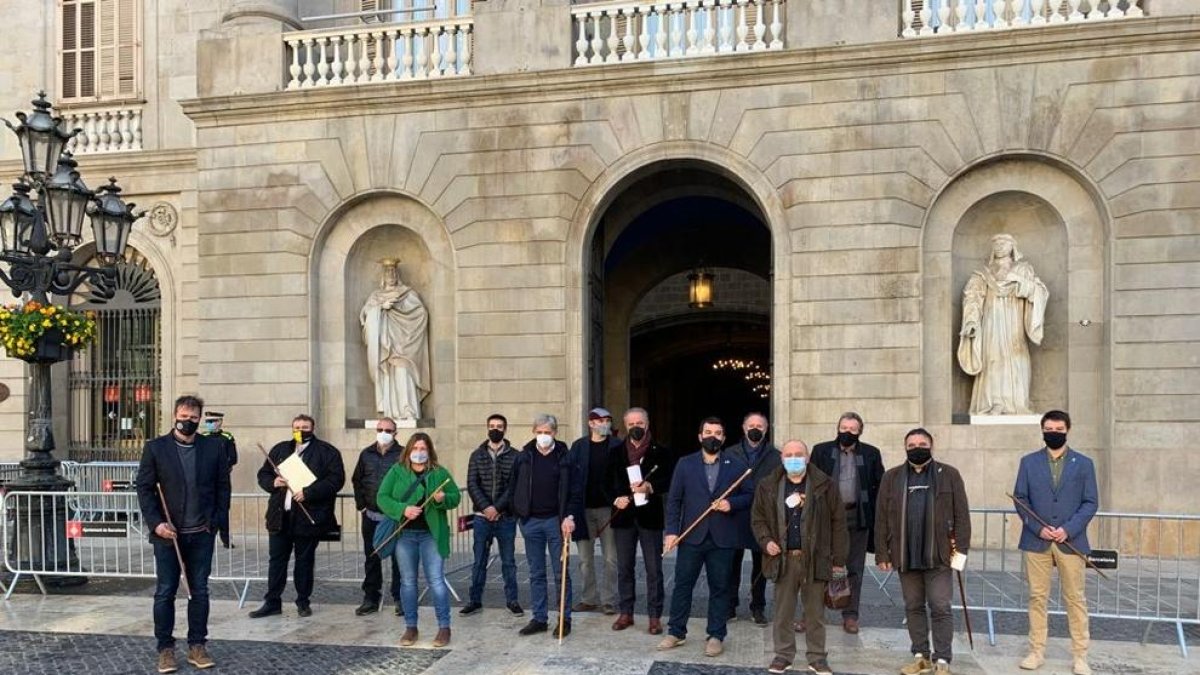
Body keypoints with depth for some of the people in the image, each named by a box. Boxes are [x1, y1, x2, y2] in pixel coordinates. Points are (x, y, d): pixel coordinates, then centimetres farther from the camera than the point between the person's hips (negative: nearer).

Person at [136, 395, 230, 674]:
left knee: (199, 592, 8)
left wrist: (217, 520, -3)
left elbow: (223, 486, 6)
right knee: (165, 593, 5)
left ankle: (197, 646, 19)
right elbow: (145, 488, -2)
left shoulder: (214, 447, 3)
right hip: (167, 533, -1)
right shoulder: (155, 448, -1)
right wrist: (156, 523, -12)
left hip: (202, 534, 1)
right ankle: (165, 649, 16)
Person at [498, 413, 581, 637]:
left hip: (556, 520, -3)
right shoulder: (524, 457, 4)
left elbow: (575, 491, -4)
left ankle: (565, 619, 13)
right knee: (536, 574, 11)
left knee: (561, 573, 3)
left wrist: (570, 516, -15)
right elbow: (513, 489, 9)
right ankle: (539, 618, 19)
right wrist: (497, 508, 1)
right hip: (530, 521, 3)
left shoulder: (565, 457, -3)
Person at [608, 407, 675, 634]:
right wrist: (616, 499, -8)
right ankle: (625, 613, 20)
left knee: (654, 569, 1)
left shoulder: (661, 452, 2)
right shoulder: (616, 453, 10)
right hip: (624, 515, 3)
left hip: (650, 516, -2)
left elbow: (669, 481, -4)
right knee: (624, 567, 9)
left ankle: (655, 616, 9)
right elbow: (607, 481, 9)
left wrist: (650, 487, -21)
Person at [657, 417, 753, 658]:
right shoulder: (685, 464, 4)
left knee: (719, 588, 7)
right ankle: (676, 632, 19)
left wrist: (731, 503, -14)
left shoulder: (736, 465, 4)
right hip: (692, 536, 0)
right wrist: (671, 530, -7)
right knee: (682, 584, 6)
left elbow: (749, 496, 6)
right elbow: (673, 500, 2)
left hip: (722, 539, 0)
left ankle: (716, 636, 18)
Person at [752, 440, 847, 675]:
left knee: (815, 612, 9)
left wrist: (839, 559, -1)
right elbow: (758, 519, 12)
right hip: (783, 559, 1)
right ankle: (783, 655, 22)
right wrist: (766, 541, -6)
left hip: (815, 558, -1)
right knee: (783, 611, 9)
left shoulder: (825, 485, -2)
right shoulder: (768, 486, 3)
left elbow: (838, 523, 1)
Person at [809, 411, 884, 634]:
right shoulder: (821, 451, 3)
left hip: (858, 518, 1)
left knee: (854, 569, 9)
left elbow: (879, 486, 6)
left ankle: (850, 615, 19)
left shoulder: (871, 454, 5)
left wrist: (874, 514, -2)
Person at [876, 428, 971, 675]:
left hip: (938, 555, -2)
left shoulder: (949, 475, 2)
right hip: (906, 556, 3)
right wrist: (882, 553, 1)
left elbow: (961, 515, 0)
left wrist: (961, 549, -7)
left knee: (940, 608, -1)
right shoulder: (892, 477, 6)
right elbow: (882, 519, 5)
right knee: (913, 607, 11)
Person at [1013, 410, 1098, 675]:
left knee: (1075, 599, 4)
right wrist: (1038, 527, -9)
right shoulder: (1028, 462, 7)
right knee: (1037, 597, 6)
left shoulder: (1084, 463, 5)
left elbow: (1090, 502, 1)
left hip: (1071, 541, -1)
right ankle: (1037, 651, 14)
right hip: (1036, 541, 1)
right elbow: (1020, 498, 4)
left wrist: (1068, 529, -12)